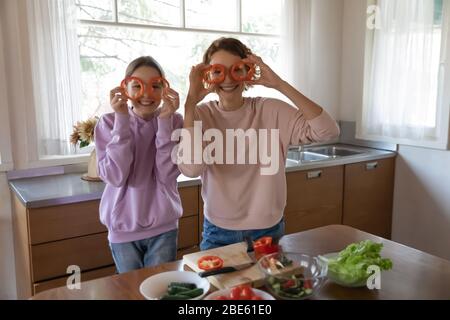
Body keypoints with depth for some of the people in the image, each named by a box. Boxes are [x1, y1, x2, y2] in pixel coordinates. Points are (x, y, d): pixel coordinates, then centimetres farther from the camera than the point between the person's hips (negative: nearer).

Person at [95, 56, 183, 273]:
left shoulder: (173, 121, -6)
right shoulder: (109, 122, -8)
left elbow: (167, 176, -16)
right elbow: (115, 177, -20)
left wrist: (165, 122, -23)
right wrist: (122, 121, -23)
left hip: (163, 227, 0)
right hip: (123, 228, 0)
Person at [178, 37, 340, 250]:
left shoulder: (271, 111, -9)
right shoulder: (200, 115, -7)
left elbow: (328, 132, -21)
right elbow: (191, 168, -25)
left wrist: (279, 85, -22)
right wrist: (191, 102, -22)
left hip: (268, 230, 1)